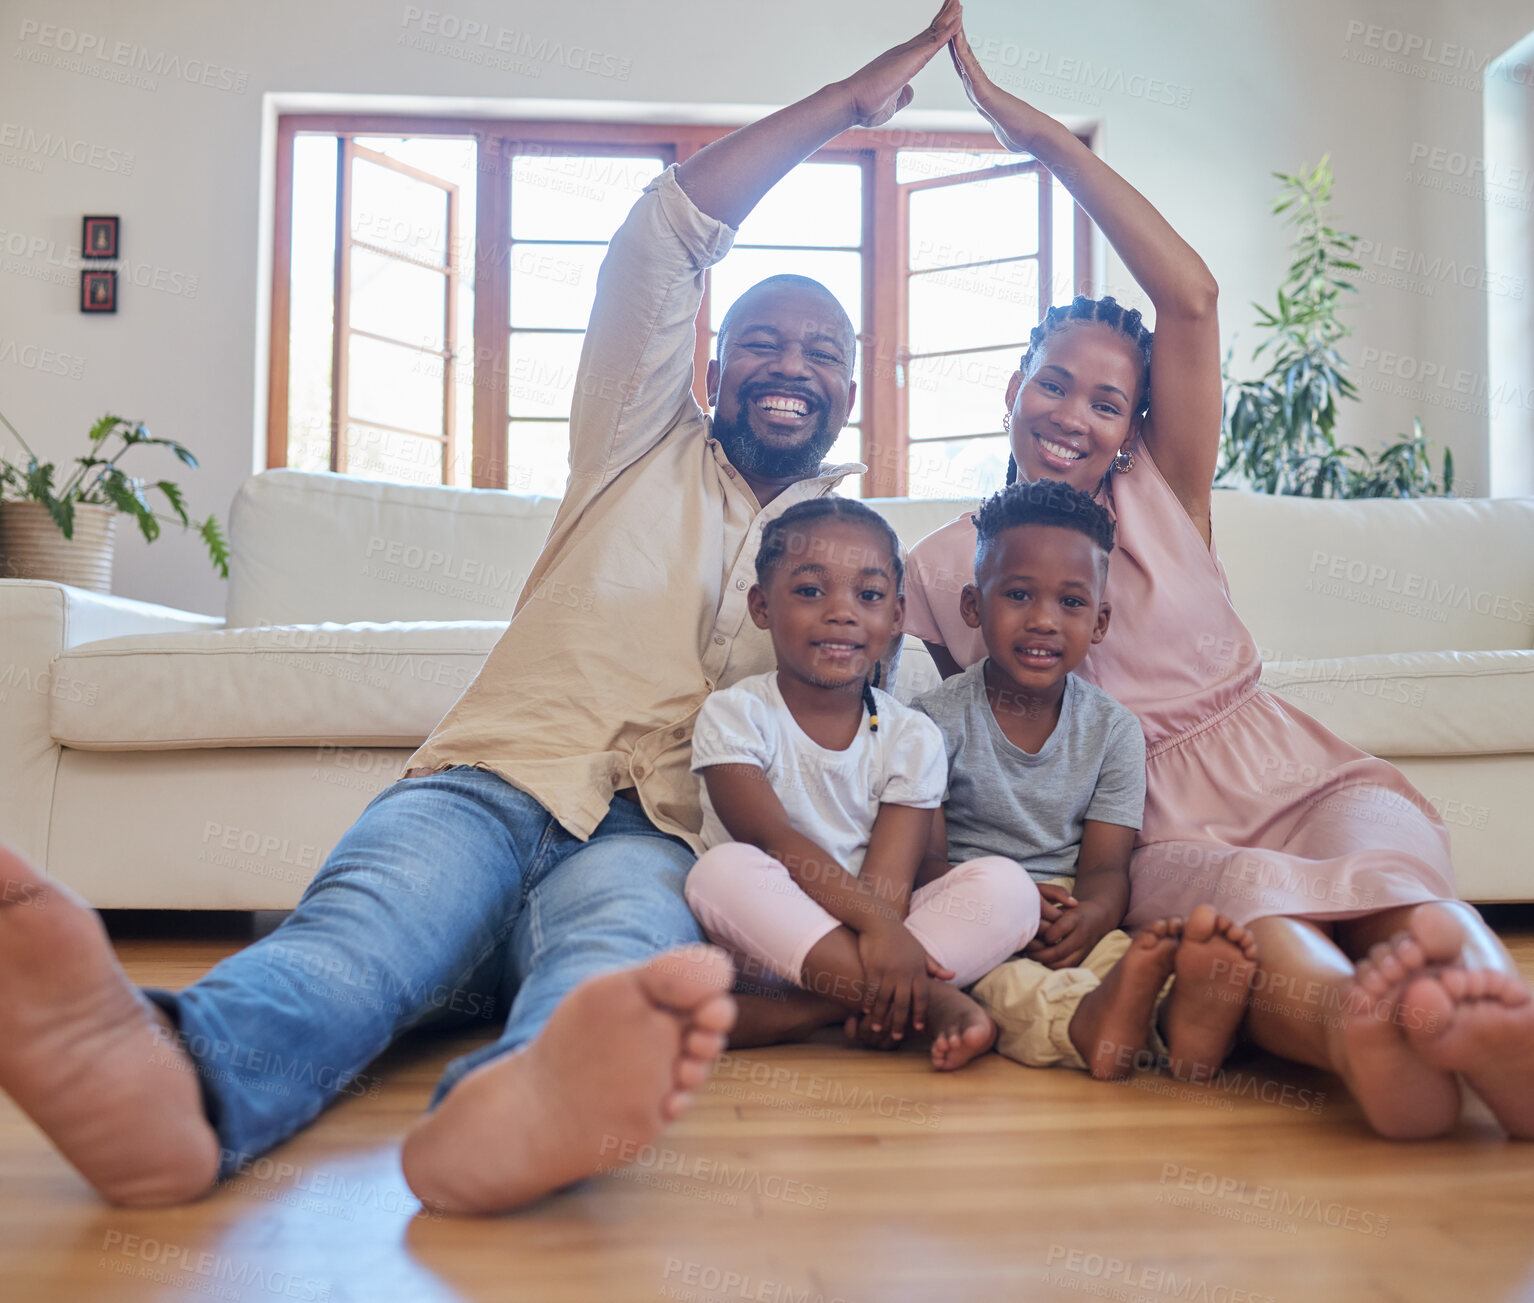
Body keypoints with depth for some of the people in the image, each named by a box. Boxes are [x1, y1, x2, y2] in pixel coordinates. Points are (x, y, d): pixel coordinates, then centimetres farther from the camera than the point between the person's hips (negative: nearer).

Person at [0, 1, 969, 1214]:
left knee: (628, 909, -37)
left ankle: (517, 1101, -70)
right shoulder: (646, 451, 20)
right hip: (494, 782, 0)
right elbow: (668, 232, 10)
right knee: (388, 892, -35)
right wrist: (851, 97, 14)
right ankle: (175, 1080, -65)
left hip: (660, 838, 1)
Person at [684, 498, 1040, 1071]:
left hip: (872, 934, 3)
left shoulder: (911, 737, 2)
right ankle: (929, 1001, -32)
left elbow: (889, 879, -8)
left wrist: (877, 943, -29)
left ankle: (799, 1014, -30)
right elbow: (777, 842, -19)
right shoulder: (734, 715, -5)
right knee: (723, 870, -33)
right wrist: (875, 921, -33)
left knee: (1006, 885, -20)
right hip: (769, 941, -2)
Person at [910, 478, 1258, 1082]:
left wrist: (1090, 913, -26)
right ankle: (1083, 1024, -62)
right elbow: (923, 859, -6)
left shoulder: (1113, 729, 6)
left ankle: (1179, 1019, -61)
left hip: (1070, 922, 2)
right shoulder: (938, 717, -2)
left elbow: (1107, 867, 0)